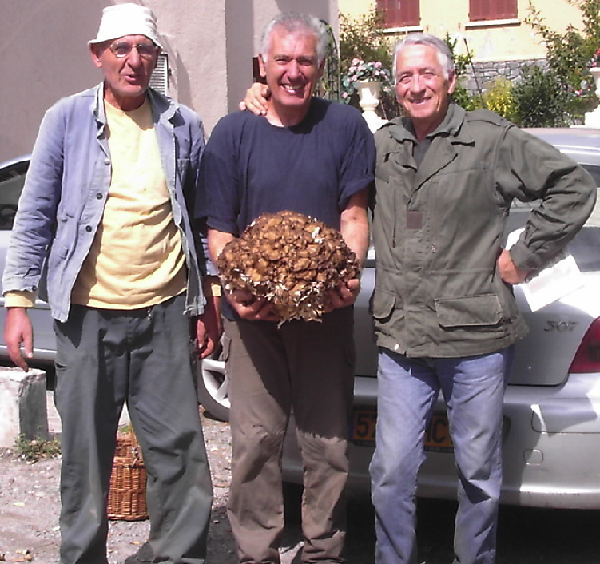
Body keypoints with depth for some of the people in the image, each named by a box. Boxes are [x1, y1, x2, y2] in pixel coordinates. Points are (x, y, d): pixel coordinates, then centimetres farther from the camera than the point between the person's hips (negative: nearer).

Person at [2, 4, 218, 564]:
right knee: (86, 453, 9)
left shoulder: (182, 125, 6)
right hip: (88, 313, -1)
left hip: (165, 312, 1)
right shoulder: (66, 120, 1)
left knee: (179, 451, 4)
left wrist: (208, 301, 12)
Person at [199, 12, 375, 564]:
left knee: (327, 440, 6)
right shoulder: (233, 133, 5)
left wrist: (349, 274, -14)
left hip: (325, 310, 0)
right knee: (255, 441, 2)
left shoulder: (345, 125, 5)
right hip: (254, 312, 0)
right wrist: (235, 289, -13)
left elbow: (354, 214, 4)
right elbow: (218, 228, 4)